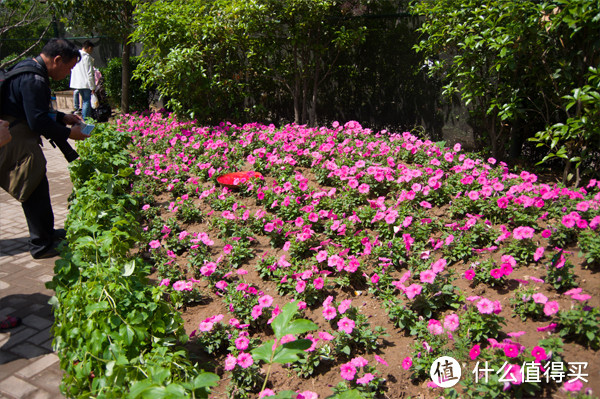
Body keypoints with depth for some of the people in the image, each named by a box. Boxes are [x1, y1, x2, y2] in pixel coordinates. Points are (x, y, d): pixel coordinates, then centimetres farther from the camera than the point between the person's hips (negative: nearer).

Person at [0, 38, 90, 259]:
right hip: (18, 141, -11)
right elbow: (38, 121, -25)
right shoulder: (33, 79, -22)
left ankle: (46, 232, 34)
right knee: (35, 190, -2)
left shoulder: (27, 66, 13)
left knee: (36, 189, 19)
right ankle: (42, 245, 10)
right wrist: (69, 133, -14)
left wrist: (62, 118, 15)